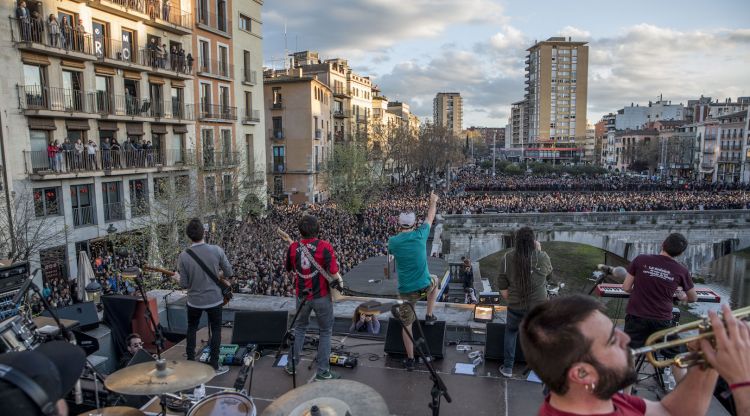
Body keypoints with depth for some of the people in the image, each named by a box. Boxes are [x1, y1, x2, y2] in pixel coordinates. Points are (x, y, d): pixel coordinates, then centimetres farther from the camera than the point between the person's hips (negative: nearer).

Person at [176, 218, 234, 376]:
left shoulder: (183, 256, -14)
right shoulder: (216, 250, -16)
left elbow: (184, 284, -8)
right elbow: (229, 274, -6)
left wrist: (178, 277, 13)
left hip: (194, 301, 1)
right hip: (214, 299, -1)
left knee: (191, 329, 24)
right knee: (216, 330, 15)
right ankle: (214, 366, 18)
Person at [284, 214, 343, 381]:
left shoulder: (293, 247, -4)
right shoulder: (325, 246, -17)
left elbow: (289, 269, 12)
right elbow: (333, 273, -21)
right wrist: (339, 280, -1)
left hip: (302, 295, 4)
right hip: (321, 296, -4)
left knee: (299, 328, 23)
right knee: (325, 332, 10)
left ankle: (292, 365, 31)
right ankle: (323, 371, 13)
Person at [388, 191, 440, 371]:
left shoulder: (393, 241, -8)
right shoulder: (420, 235, -7)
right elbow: (430, 217, 11)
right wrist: (433, 201, 29)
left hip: (406, 291, -1)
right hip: (424, 286, 1)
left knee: (407, 324, 11)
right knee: (435, 280, 36)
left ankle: (410, 360, 16)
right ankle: (429, 316, 36)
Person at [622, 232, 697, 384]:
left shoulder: (640, 260, -6)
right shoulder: (681, 271, -3)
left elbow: (626, 288, 0)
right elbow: (693, 298, 13)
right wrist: (682, 297, 34)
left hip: (636, 316, 0)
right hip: (662, 320, 1)